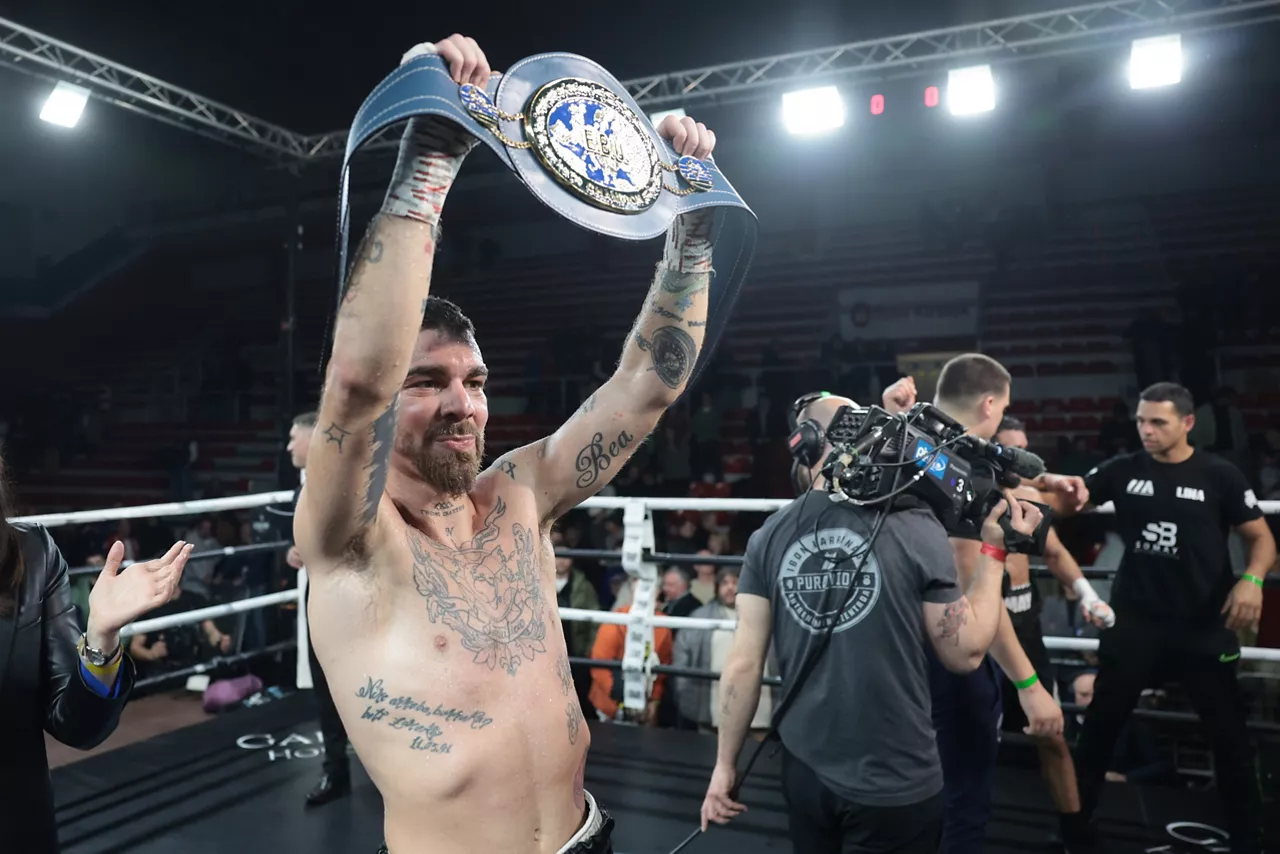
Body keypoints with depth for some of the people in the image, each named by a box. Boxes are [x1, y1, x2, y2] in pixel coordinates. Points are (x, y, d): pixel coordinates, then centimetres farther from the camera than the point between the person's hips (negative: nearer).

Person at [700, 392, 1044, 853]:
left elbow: (744, 664, -5)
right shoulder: (917, 530, -13)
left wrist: (725, 764, 5)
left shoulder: (769, 536, -6)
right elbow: (966, 652, -5)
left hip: (805, 771, 3)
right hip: (896, 782, -3)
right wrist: (994, 549, 2)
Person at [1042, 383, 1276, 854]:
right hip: (1134, 620, 1)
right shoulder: (1122, 470, -1)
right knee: (1101, 722, 10)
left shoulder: (1219, 475, -5)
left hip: (1204, 624, -1)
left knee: (1228, 731, 11)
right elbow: (1064, 502, -4)